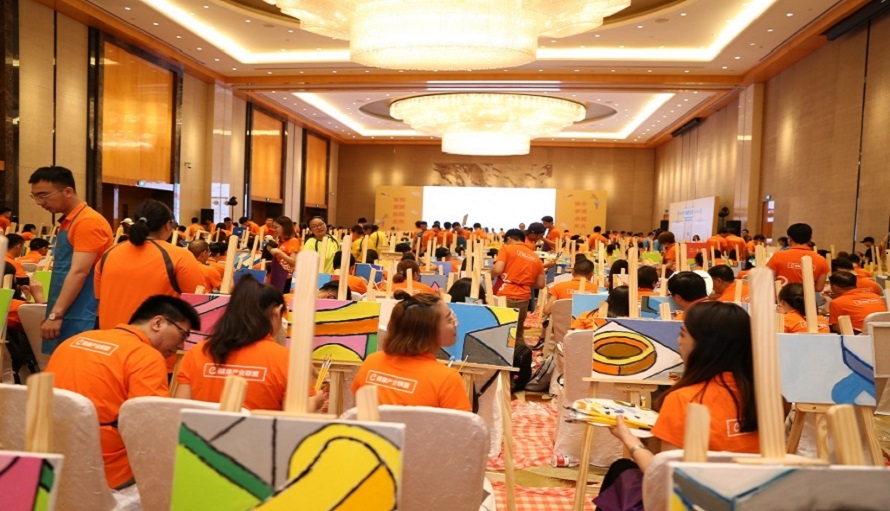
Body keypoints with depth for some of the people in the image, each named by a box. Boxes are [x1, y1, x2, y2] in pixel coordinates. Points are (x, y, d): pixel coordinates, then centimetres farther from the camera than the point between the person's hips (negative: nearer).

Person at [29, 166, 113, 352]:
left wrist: (55, 315, -20)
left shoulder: (88, 222, -14)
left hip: (81, 320, -9)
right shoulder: (67, 223, 15)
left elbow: (79, 272, -19)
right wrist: (53, 314, 17)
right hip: (66, 316, 9)